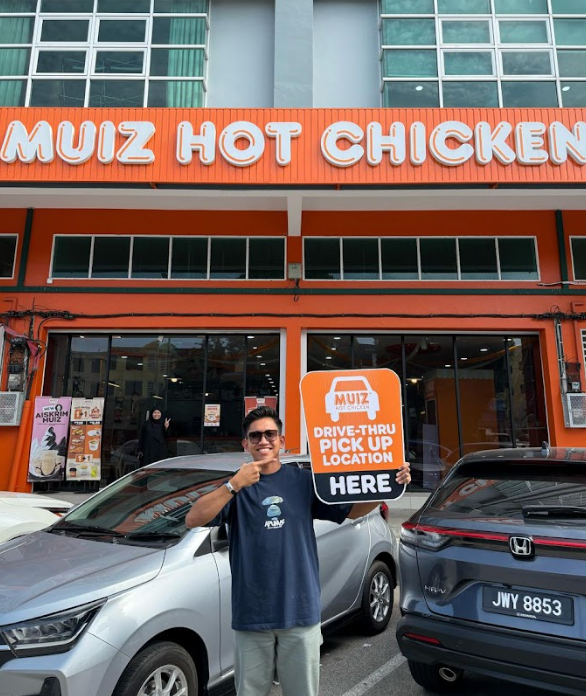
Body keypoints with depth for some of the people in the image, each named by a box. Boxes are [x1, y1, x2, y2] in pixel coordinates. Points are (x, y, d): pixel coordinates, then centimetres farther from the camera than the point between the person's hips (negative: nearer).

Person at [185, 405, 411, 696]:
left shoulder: (304, 482, 1)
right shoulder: (237, 487, -2)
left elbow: (352, 510, 5)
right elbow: (193, 519, -16)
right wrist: (236, 484, -28)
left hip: (301, 612, 1)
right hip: (250, 615, 0)